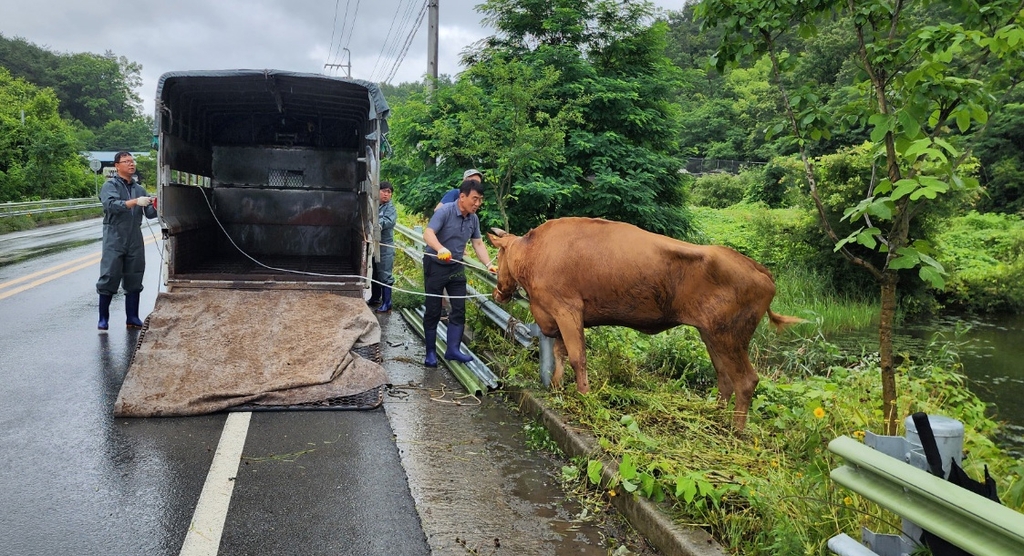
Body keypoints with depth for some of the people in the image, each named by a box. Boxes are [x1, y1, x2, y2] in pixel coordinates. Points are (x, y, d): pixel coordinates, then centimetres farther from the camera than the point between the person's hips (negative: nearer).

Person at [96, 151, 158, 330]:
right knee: (109, 278, -3)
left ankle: (132, 317, 14)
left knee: (134, 279, 7)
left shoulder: (139, 189, 13)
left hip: (135, 241, 5)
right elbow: (111, 204, -21)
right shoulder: (110, 185, -2)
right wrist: (135, 202, -32)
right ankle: (103, 319, 6)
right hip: (114, 240, -5)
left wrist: (155, 206, -16)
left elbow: (149, 213, 5)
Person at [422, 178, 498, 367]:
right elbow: (428, 233, -30)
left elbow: (478, 243, 8)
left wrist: (488, 264, -5)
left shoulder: (474, 218, 1)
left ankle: (453, 349, 10)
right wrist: (441, 249, -49)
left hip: (456, 267, 6)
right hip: (435, 266, -6)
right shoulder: (445, 211, -19)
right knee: (433, 311, 2)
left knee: (459, 309, 2)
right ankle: (430, 352, 12)